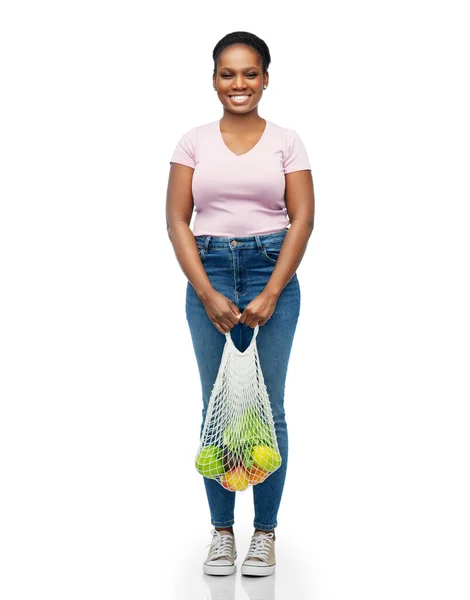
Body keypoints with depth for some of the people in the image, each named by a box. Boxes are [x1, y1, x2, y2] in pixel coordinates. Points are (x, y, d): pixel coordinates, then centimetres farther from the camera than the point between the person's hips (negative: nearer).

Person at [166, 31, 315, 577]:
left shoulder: (285, 141, 4)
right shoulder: (194, 141, 5)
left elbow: (302, 219, -2)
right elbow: (177, 221, 0)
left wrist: (271, 294, -11)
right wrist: (207, 294, -10)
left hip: (272, 273, -1)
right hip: (208, 274, 1)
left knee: (267, 408, 3)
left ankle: (265, 532, 16)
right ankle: (222, 530, 18)